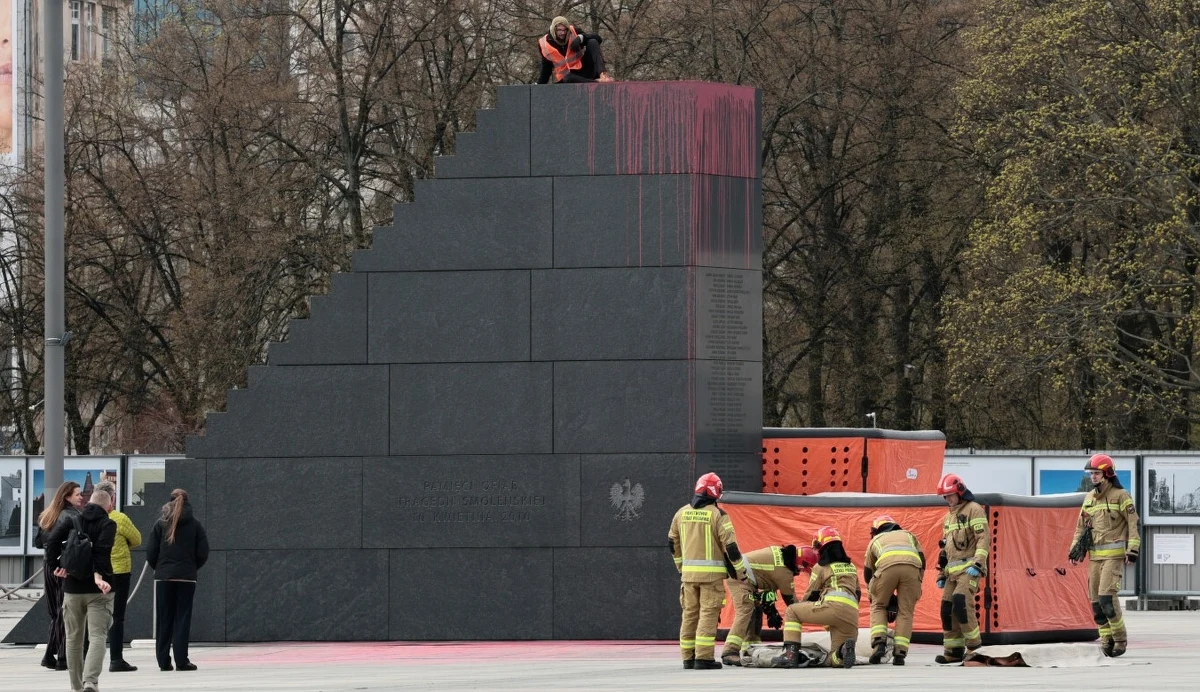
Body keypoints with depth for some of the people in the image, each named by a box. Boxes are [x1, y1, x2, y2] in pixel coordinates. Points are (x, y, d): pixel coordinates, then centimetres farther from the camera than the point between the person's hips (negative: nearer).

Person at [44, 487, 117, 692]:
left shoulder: (72, 521, 7)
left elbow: (52, 540, -10)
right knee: (97, 636, -7)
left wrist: (54, 565, -5)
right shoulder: (108, 524, -2)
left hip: (72, 588, 3)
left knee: (74, 638, 14)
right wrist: (99, 575, -27)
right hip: (98, 590, -3)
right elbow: (102, 550, -20)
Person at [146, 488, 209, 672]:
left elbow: (151, 553, -2)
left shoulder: (160, 525, 1)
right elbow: (203, 553, -1)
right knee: (182, 619, 1)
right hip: (187, 577, 0)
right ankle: (181, 661, -4)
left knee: (163, 620, 6)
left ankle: (163, 660, 4)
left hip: (163, 576, 0)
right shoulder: (195, 525, 1)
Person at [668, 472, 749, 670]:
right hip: (711, 572, -5)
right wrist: (741, 571, 0)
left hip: (688, 572, 5)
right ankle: (703, 658, -7)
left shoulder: (682, 513, 7)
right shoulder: (718, 514, -9)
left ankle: (688, 657, 14)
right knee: (708, 613, -3)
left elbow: (673, 542, 15)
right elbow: (730, 544, -10)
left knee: (690, 614, 11)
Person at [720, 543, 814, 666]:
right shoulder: (783, 571, -17)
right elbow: (790, 598, -6)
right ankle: (729, 652, -29)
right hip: (739, 577, -11)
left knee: (756, 610, 14)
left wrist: (770, 607, 17)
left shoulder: (780, 552, 10)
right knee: (745, 611, -19)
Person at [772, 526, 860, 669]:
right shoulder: (851, 567, 28)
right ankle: (845, 650, -23)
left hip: (832, 606, -5)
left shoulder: (821, 567, 11)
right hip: (852, 614, 5)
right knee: (834, 659, 14)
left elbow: (811, 596, 13)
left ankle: (791, 654, -1)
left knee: (791, 612, 15)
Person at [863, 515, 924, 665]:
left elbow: (868, 572, 37)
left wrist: (873, 595, 47)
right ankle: (899, 653, 1)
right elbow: (922, 562, 30)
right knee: (905, 612, 11)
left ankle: (879, 643, 1)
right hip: (912, 566, 1)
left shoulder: (875, 541, 37)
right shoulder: (908, 535, 40)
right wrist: (916, 588, 34)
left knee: (878, 606, 19)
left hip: (887, 565, -1)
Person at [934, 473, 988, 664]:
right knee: (947, 607, 1)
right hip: (953, 570, 9)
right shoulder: (949, 517, 24)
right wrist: (941, 574, 24)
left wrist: (977, 564, -22)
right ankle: (953, 650, 5)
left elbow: (983, 539, -13)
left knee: (961, 601, -23)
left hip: (969, 568, -9)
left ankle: (974, 645, -17)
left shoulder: (973, 510, -3)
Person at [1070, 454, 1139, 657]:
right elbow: (1081, 526, 21)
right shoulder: (1089, 499, 15)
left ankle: (1120, 638, -6)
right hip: (1095, 555, 7)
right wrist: (1075, 549, 11)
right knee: (1095, 600, 2)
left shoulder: (1121, 496, -4)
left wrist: (1132, 550, -13)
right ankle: (1106, 639, 9)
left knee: (1106, 596, -16)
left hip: (1115, 554, -7)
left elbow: (1133, 524, -7)